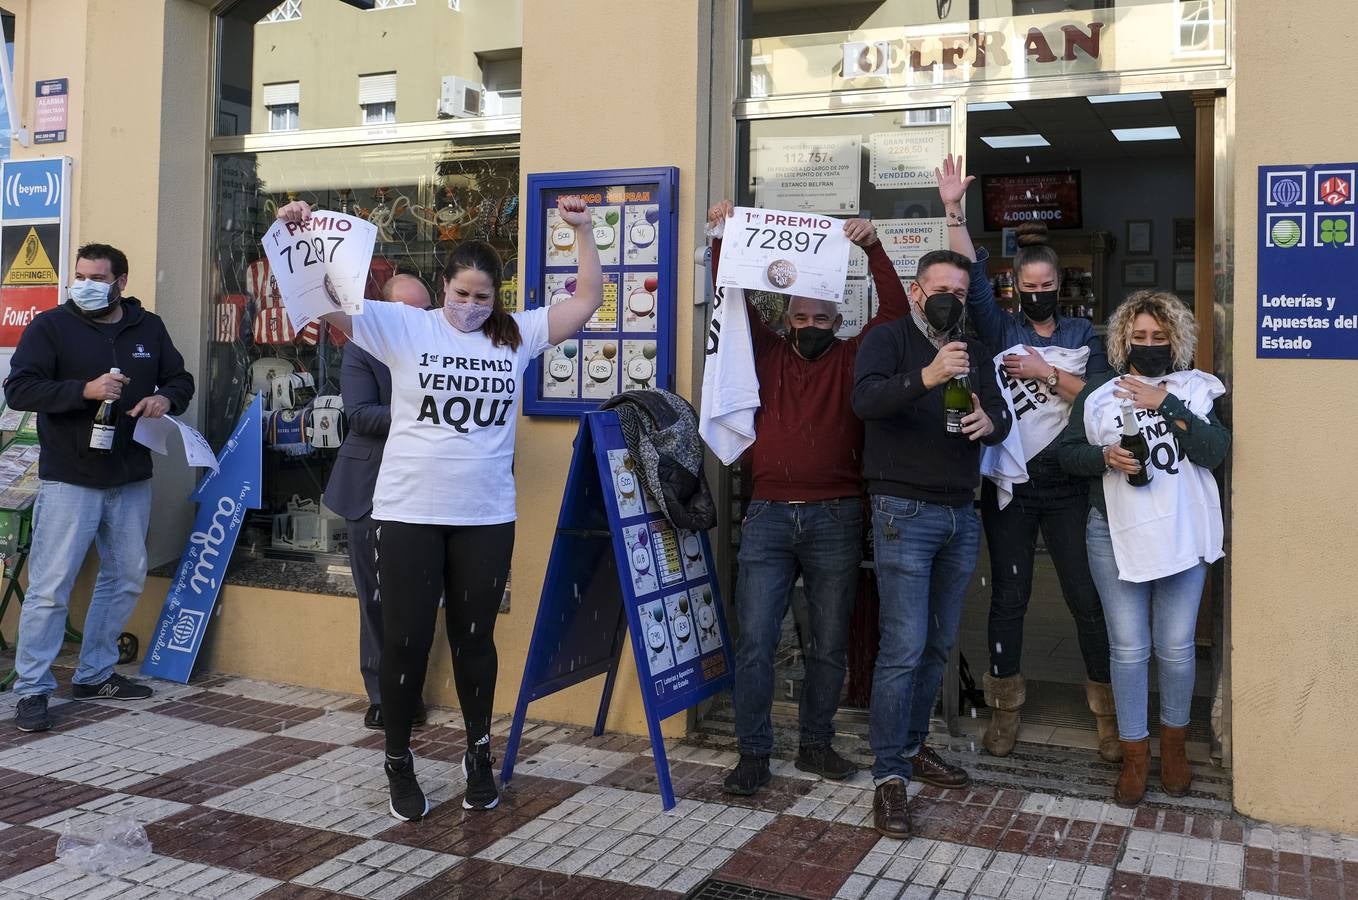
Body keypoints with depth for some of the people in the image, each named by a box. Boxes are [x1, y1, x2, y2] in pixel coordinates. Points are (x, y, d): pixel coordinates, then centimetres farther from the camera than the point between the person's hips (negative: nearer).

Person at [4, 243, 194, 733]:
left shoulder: (149, 328, 8)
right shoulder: (50, 326, -4)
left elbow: (181, 379, 16)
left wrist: (166, 398, -8)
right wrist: (84, 390, -24)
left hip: (132, 479, 5)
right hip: (69, 480, -5)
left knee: (126, 577, 13)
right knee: (50, 585, -6)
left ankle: (95, 675, 28)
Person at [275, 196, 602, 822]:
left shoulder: (517, 334, 5)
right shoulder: (403, 328, -2)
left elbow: (588, 300, 5)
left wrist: (582, 231, -3)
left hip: (486, 518, 2)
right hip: (408, 513, -2)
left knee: (474, 638, 13)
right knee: (405, 640, 5)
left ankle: (479, 756, 32)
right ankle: (399, 763, 24)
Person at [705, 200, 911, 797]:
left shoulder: (852, 360, 8)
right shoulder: (768, 354, 11)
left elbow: (895, 310, -4)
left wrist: (873, 248, -13)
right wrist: (722, 238, -7)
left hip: (835, 518, 0)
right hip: (769, 516, 1)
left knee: (829, 644, 9)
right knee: (755, 641, -2)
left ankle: (816, 743, 23)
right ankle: (754, 754, 8)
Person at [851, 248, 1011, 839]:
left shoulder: (974, 353, 17)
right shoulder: (889, 340, -2)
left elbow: (1000, 414, 11)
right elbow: (866, 400, -20)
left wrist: (990, 421, -13)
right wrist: (927, 377, -36)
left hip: (960, 514, 6)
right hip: (904, 511, -6)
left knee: (939, 644, 12)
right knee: (904, 646, -10)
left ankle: (912, 745, 27)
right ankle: (889, 775, -2)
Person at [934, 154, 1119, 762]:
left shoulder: (1082, 335, 9)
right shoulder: (1001, 330, 5)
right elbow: (970, 276, -7)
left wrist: (1048, 373, -11)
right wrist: (953, 210, -14)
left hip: (1068, 486, 1)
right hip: (1009, 485, 0)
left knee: (1087, 596, 2)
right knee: (1008, 596, 7)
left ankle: (1108, 713, 15)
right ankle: (1004, 710, 20)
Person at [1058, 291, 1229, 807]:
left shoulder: (1196, 390, 4)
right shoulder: (1099, 393, 7)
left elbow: (1214, 451, -10)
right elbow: (1068, 453, 6)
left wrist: (1165, 404, -16)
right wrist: (1106, 457, -13)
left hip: (1183, 534, 0)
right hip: (1116, 535, 0)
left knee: (1176, 647, 7)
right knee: (1128, 649, 3)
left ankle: (1174, 745, 28)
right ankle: (1135, 754, 16)